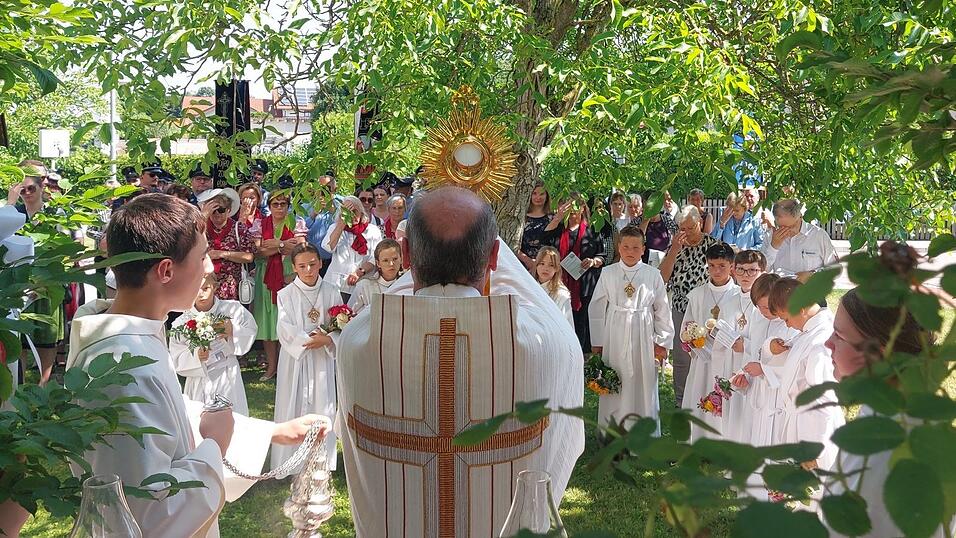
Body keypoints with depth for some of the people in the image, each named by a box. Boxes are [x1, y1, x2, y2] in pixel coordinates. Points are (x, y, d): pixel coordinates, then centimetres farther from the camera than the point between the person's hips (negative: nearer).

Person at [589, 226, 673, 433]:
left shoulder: (653, 274, -1)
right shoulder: (608, 273, 0)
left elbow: (663, 310, 4)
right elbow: (597, 308, 4)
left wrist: (662, 342, 3)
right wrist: (597, 342, 3)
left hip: (643, 338, 0)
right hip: (614, 337, 0)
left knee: (644, 384, 5)